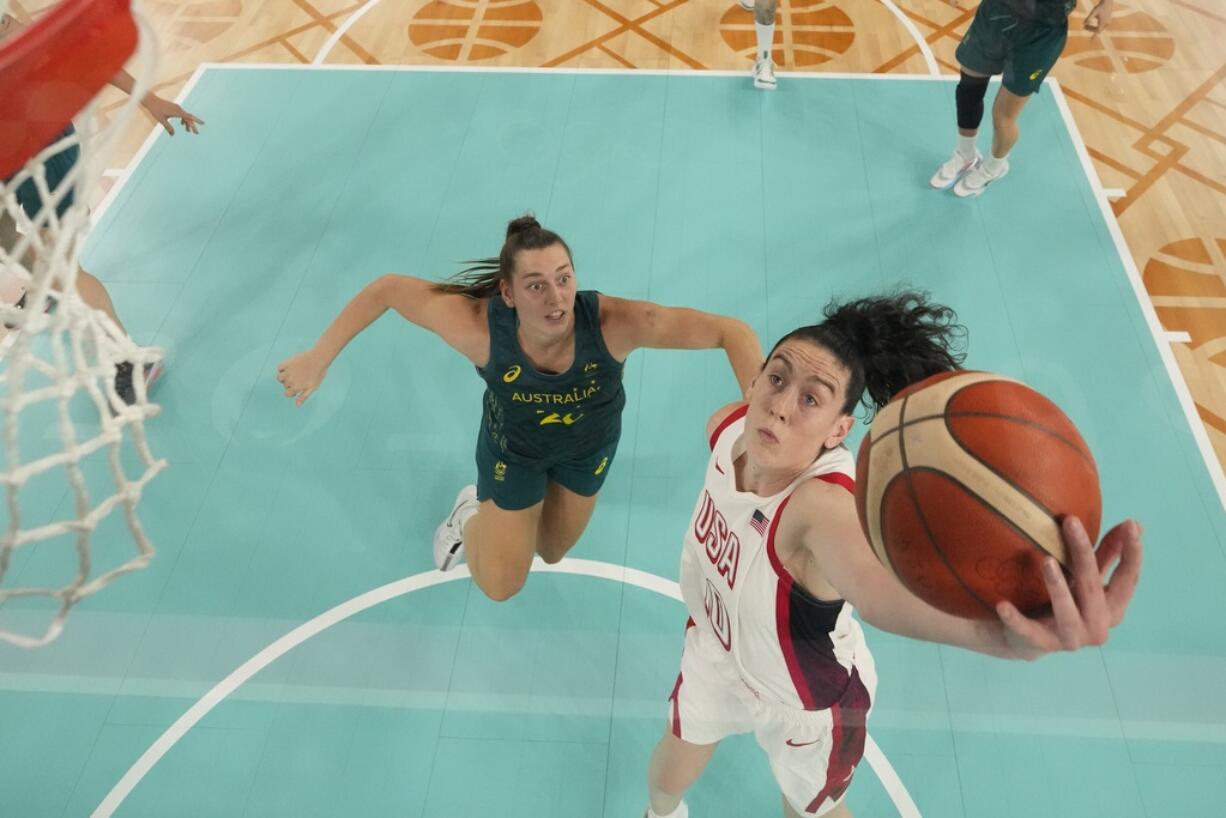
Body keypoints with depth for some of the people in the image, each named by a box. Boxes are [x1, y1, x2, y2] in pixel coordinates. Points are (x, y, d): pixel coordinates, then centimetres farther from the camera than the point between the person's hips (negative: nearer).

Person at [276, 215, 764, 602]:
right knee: (500, 586, 13)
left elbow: (732, 331, -39)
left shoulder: (614, 323, -41)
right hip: (513, 448, -1)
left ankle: (497, 505, 60)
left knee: (553, 552, 28)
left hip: (589, 445, 2)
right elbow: (388, 289, -24)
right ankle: (472, 515, 45)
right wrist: (319, 359, -22)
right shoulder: (478, 327, -39)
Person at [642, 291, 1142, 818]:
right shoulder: (726, 425, -24)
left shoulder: (825, 502, -46)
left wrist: (992, 632, -90)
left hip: (802, 702, -5)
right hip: (713, 651, 6)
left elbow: (876, 583, -69)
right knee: (670, 772, 32)